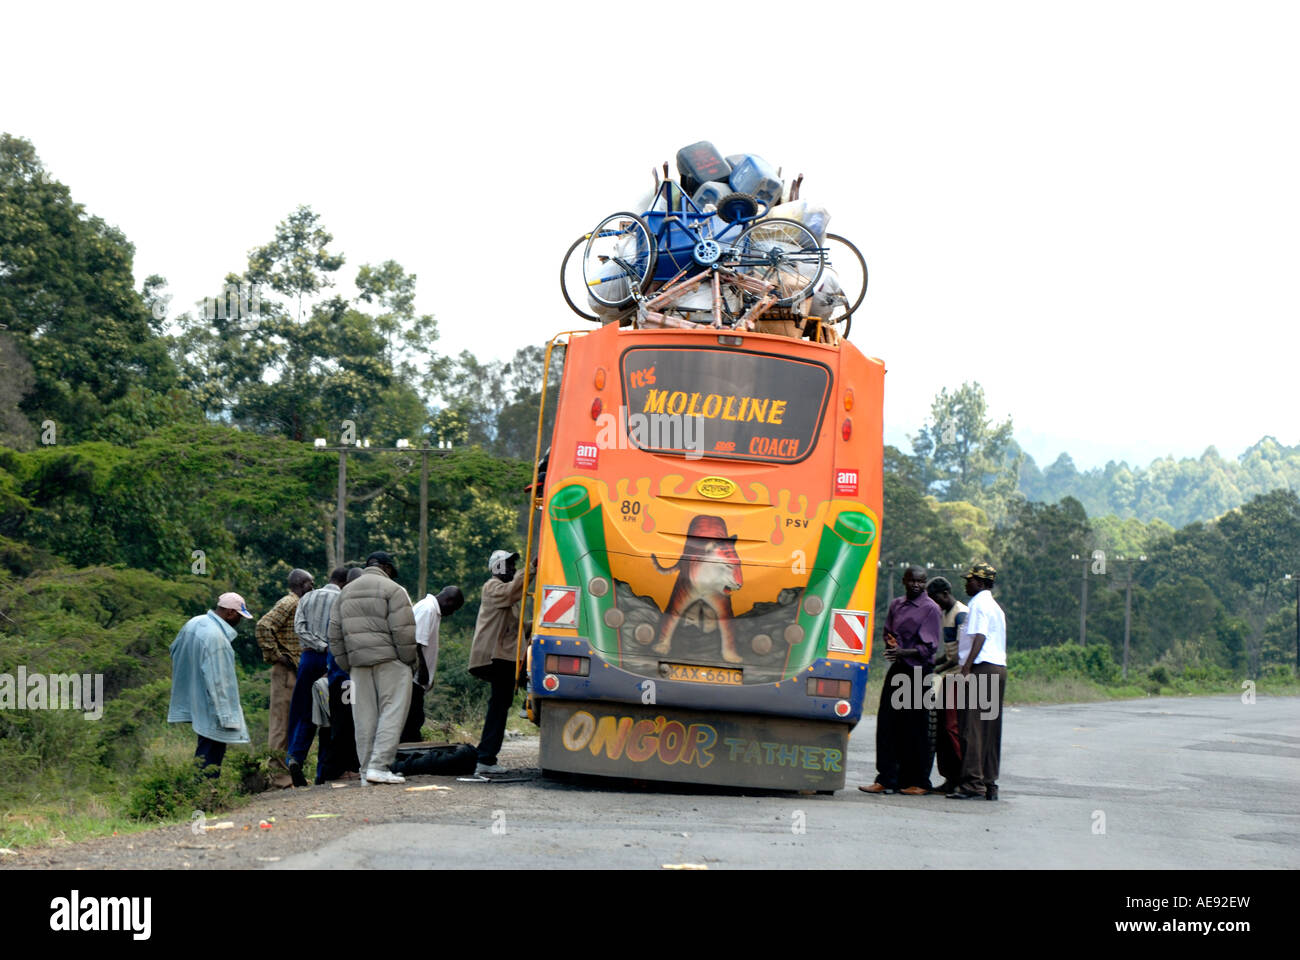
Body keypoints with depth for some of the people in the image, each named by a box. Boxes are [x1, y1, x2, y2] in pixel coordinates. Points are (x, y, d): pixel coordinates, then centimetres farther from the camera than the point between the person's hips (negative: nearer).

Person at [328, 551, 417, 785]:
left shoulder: (346, 592, 17)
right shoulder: (392, 589, -3)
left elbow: (335, 635, 16)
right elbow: (404, 631, -10)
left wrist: (348, 667, 19)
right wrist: (411, 663, -1)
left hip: (358, 661, 6)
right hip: (390, 660, -6)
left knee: (364, 715, 8)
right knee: (392, 711, -5)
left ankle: (367, 769, 8)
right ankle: (379, 766, -15)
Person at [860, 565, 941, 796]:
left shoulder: (930, 609, -6)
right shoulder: (896, 605, 12)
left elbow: (929, 647, -10)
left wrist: (903, 652, -23)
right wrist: (890, 647, -2)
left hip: (919, 671, -6)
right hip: (897, 669, 6)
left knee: (915, 728, -2)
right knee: (887, 723, 2)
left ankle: (918, 782, 6)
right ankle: (886, 780, 7)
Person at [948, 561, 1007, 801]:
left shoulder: (979, 604, -6)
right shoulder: (995, 607, 23)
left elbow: (979, 638, -16)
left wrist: (966, 670, -22)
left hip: (981, 670, -10)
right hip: (999, 669, 10)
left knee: (972, 727, -10)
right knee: (991, 729, 8)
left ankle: (972, 783, -15)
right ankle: (989, 785, 8)